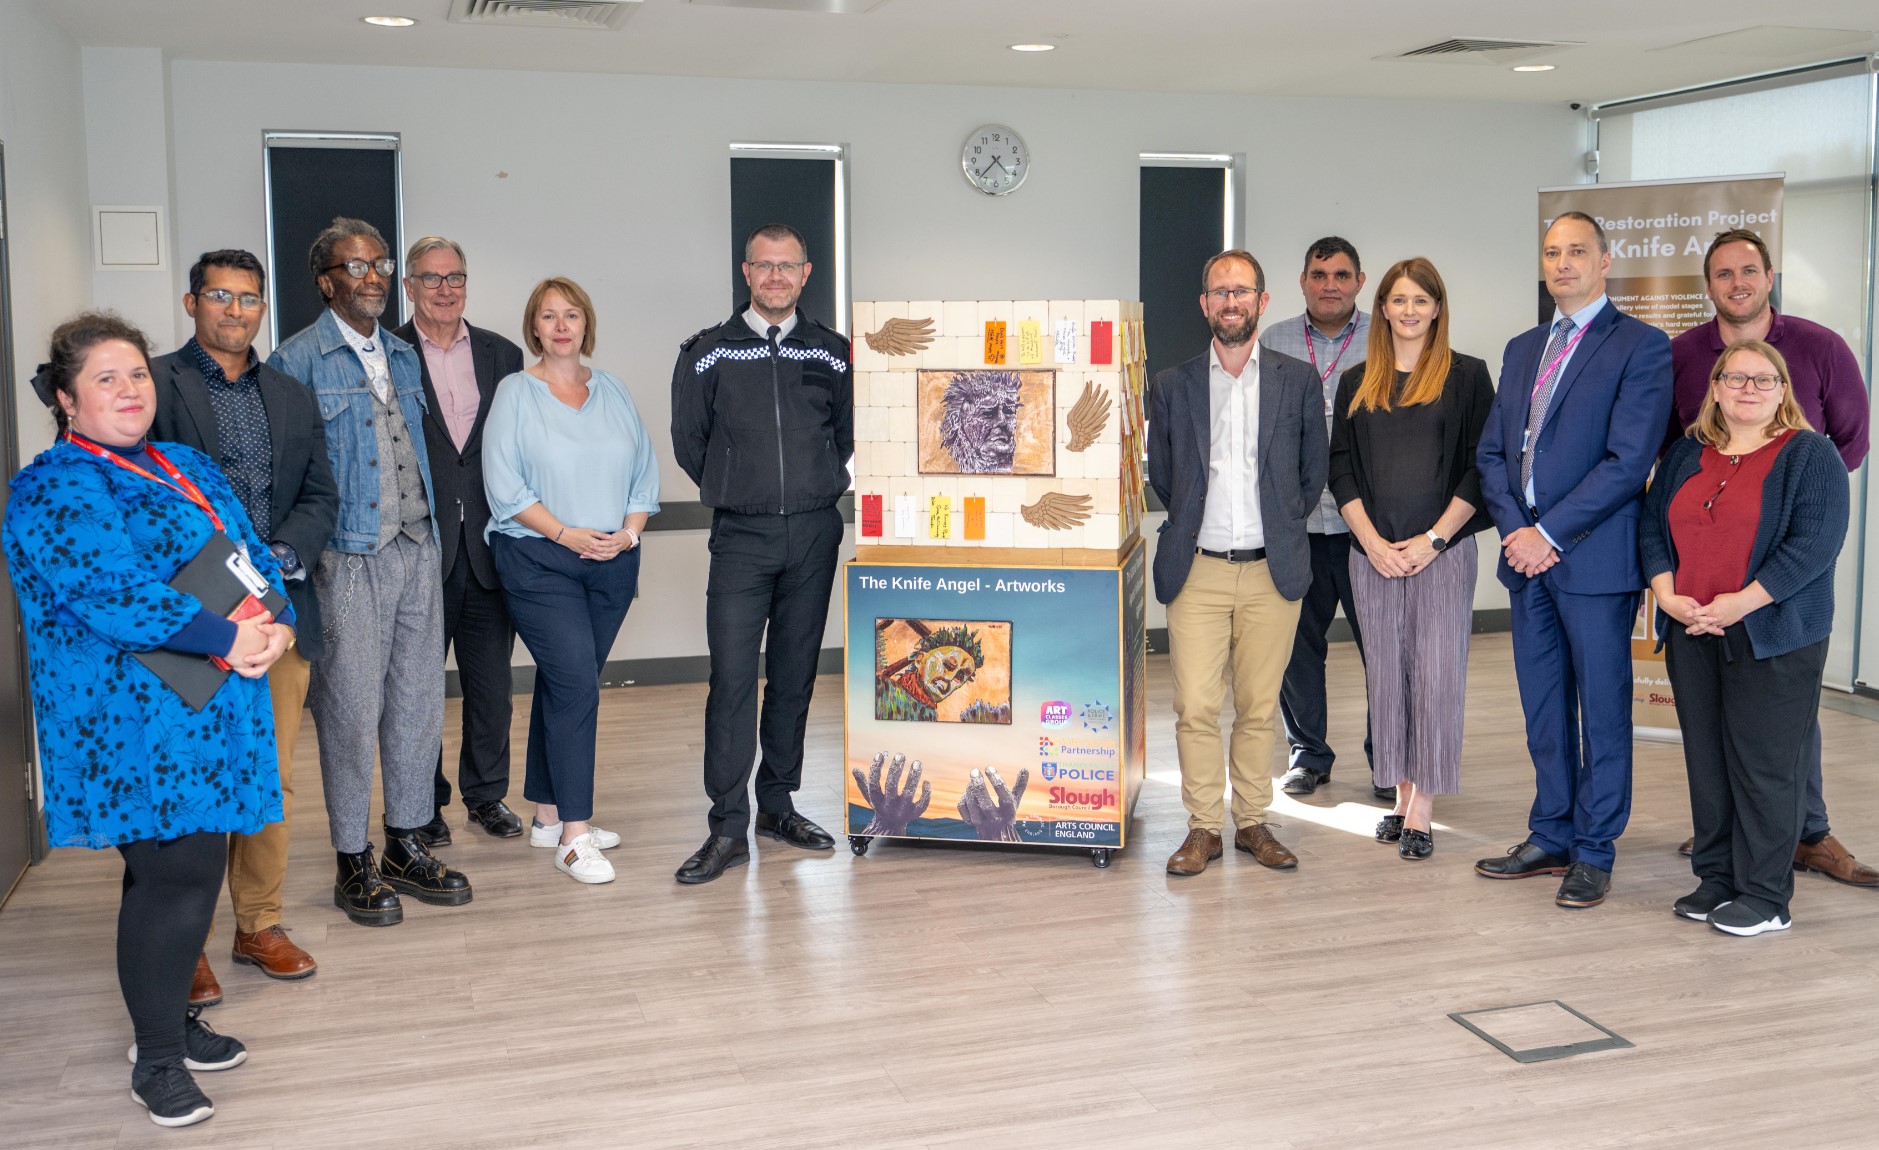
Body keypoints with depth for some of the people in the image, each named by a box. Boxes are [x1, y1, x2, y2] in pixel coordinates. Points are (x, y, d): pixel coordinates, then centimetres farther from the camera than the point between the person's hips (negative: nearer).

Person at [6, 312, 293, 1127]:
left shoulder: (188, 469, 17)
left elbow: (251, 552, 14)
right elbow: (107, 594, -21)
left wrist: (275, 624, -7)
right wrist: (226, 639, -20)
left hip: (211, 714, 8)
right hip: (134, 723, -7)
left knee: (192, 869, 13)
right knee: (173, 875, -4)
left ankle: (171, 1019, 30)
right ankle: (158, 1059, 11)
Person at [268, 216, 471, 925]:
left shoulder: (403, 356, 14)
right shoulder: (298, 361, -6)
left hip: (417, 548, 7)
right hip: (350, 557, -6)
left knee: (419, 699, 10)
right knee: (352, 707, -1)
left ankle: (407, 845, 22)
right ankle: (353, 863, 11)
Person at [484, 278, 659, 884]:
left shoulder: (613, 392, 11)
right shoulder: (516, 393, -1)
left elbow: (644, 470, 9)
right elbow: (505, 486, -8)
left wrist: (628, 532, -7)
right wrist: (568, 534, -15)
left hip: (613, 562, 4)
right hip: (539, 561, -4)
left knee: (566, 684, 11)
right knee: (576, 681, -13)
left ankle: (549, 816, 22)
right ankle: (575, 835, -8)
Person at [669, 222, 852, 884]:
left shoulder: (831, 354, 9)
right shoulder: (709, 353, 4)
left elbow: (849, 436, 18)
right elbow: (688, 441, 10)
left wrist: (812, 492, 12)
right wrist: (739, 491, 10)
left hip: (814, 533, 2)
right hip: (740, 537, -2)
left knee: (795, 674, 8)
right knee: (732, 677, -9)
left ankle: (778, 805, 20)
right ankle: (729, 828, -6)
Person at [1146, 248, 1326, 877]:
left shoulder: (1298, 381, 5)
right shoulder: (1171, 385, 6)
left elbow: (1312, 474, 13)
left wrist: (1279, 529, 11)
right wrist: (1194, 526, 11)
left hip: (1271, 570, 0)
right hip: (1197, 570, 0)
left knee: (1259, 707, 7)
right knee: (1195, 707, -3)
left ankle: (1252, 820, 20)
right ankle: (1203, 827, 9)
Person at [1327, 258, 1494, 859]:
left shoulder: (1466, 376, 2)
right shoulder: (1358, 383, 11)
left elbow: (1481, 467, -2)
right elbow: (1341, 470, 7)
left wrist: (1433, 539, -10)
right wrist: (1373, 541, -5)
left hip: (1443, 551, -3)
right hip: (1373, 554, 3)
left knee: (1436, 674, -5)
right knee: (1387, 674, 6)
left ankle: (1421, 810, 0)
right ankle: (1401, 797, 16)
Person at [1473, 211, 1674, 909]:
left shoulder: (1641, 346, -6)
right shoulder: (1522, 349, 16)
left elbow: (1629, 461, -15)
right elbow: (1492, 452, 12)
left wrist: (1549, 533, -16)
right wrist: (1514, 529, -5)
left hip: (1595, 558, -6)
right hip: (1527, 555, 6)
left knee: (1602, 710, 3)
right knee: (1543, 710, 13)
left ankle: (1594, 854, 13)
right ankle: (1551, 838, 25)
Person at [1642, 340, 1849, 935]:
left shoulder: (1810, 455, -4)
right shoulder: (1686, 455, 14)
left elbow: (1815, 543, -14)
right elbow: (1652, 525, 11)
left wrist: (1741, 603, -18)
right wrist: (1666, 594, -6)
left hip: (1773, 637, -5)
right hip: (1691, 635, 5)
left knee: (1765, 763, -3)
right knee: (1706, 758, 10)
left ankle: (1765, 895, 7)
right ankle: (1715, 879, 21)